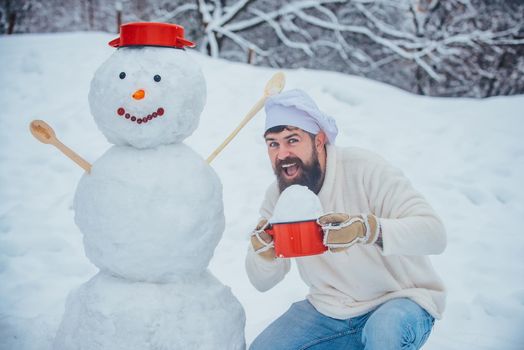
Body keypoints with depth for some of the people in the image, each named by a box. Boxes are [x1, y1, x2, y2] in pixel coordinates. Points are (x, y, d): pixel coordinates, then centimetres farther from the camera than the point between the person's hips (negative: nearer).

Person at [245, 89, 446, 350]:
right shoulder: (277, 195, -3)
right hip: (330, 307, 6)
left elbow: (434, 233, -28)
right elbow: (262, 282, 1)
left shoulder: (363, 169, -21)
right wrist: (264, 252, -23)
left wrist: (365, 228, -44)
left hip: (399, 299, -6)